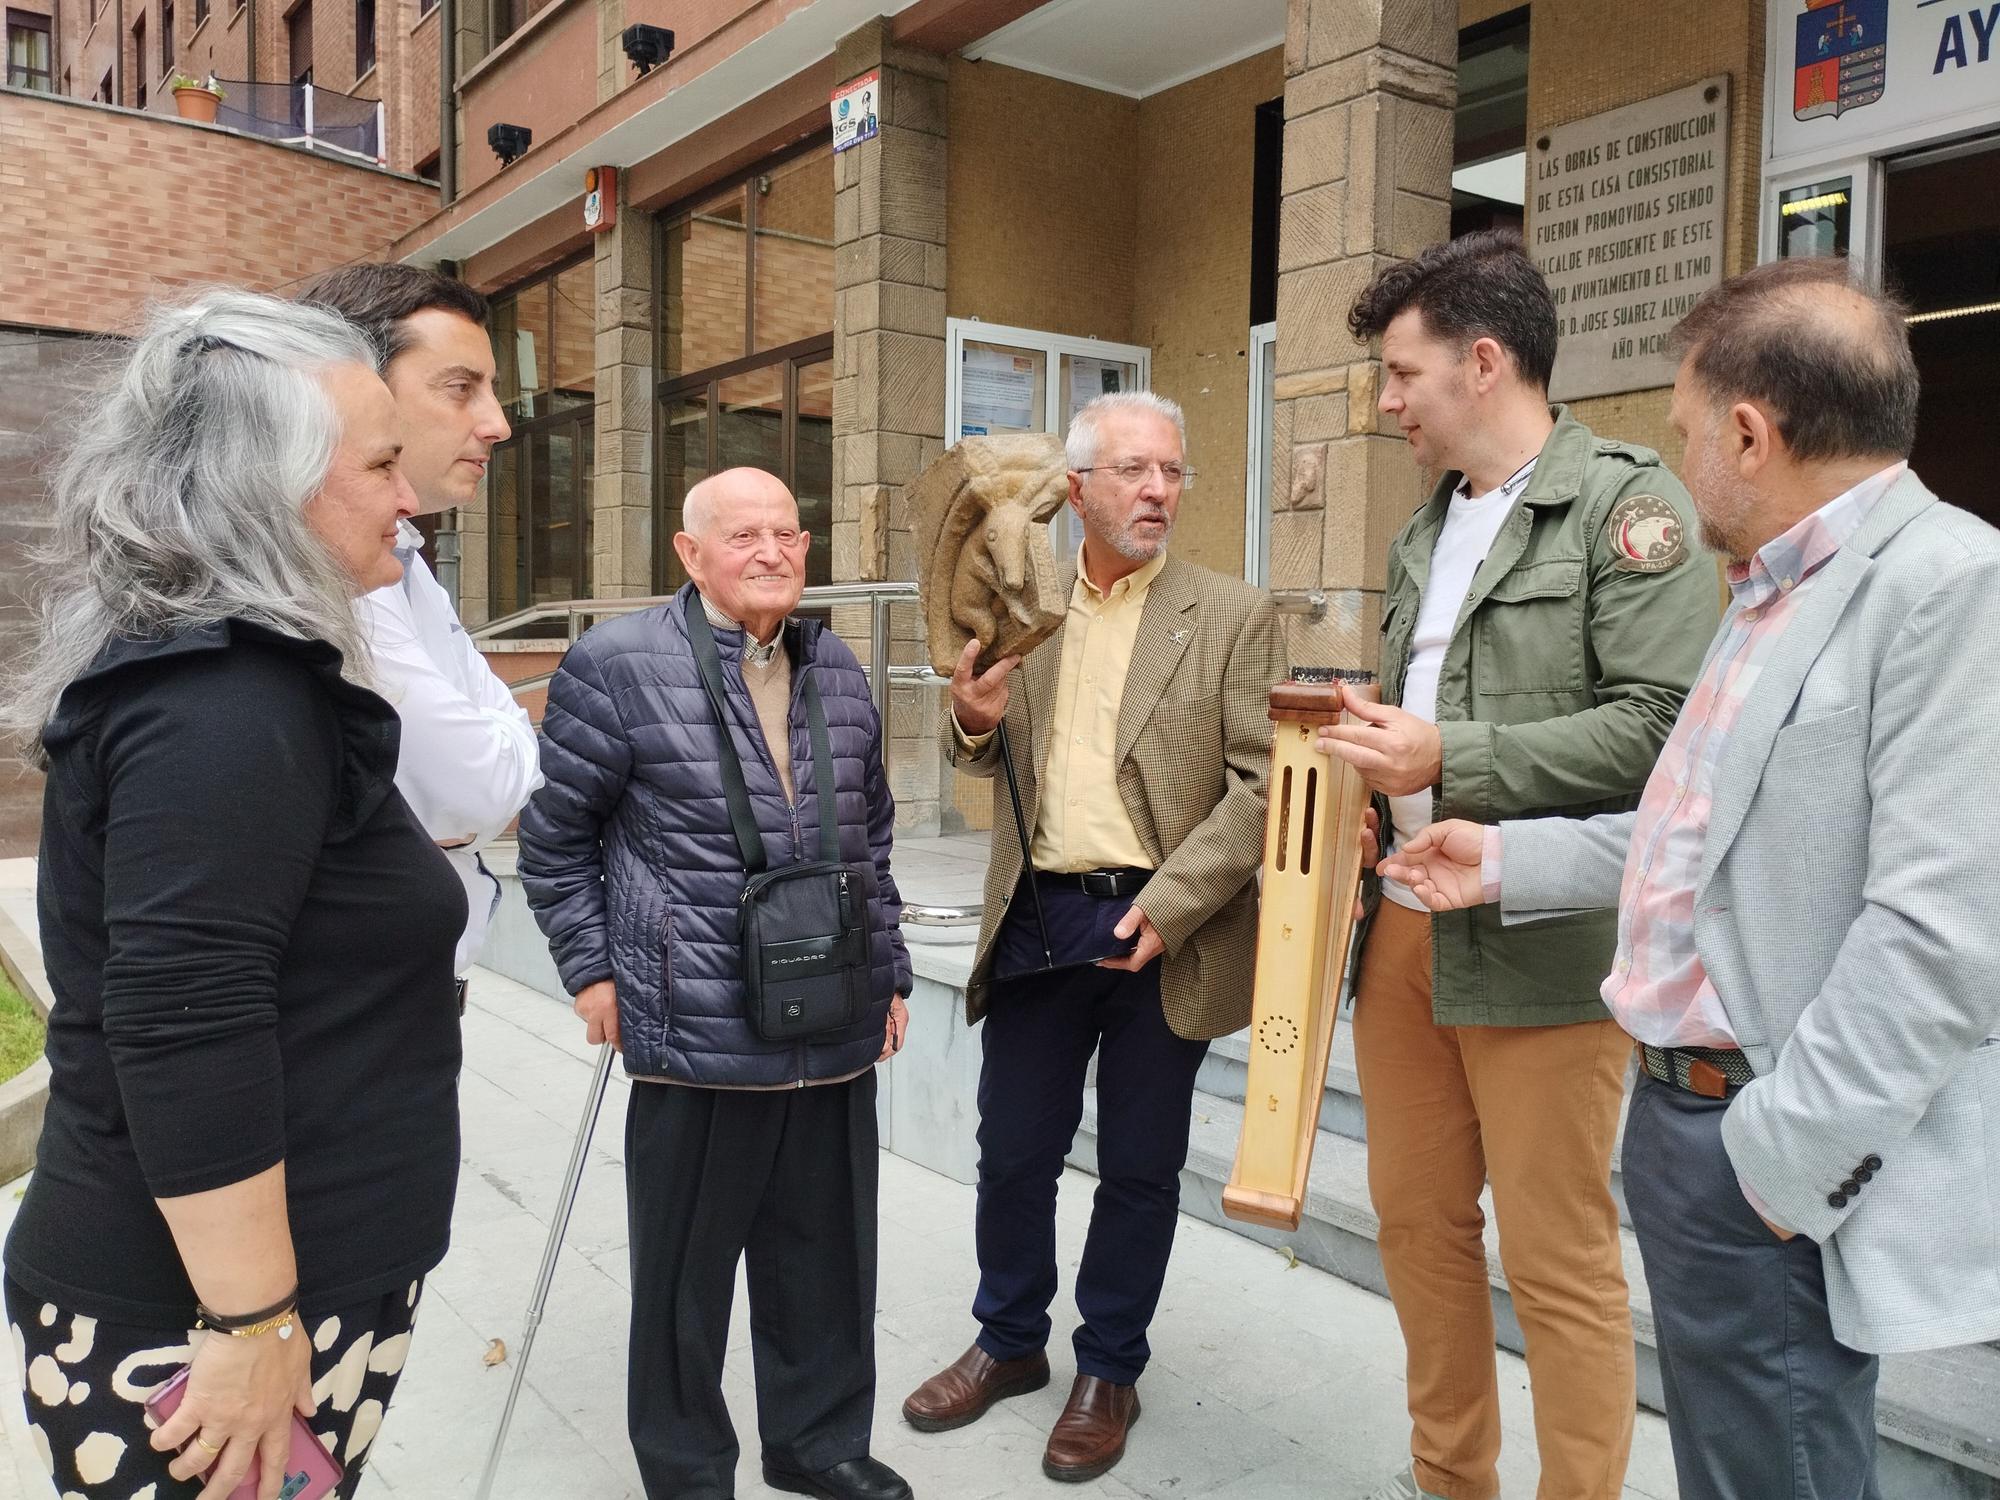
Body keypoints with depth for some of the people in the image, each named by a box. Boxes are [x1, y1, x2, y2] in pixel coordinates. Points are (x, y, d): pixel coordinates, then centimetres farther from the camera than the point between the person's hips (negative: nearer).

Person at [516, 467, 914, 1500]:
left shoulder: (838, 672, 10)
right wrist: (591, 967, -4)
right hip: (695, 1033, -5)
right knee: (687, 1268, 11)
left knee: (828, 1256, 17)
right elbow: (555, 835, -1)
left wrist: (889, 972, 17)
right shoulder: (617, 665, -7)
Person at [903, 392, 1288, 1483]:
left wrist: (1170, 904, -19)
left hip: (1162, 931, -3)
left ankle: (1108, 1371, 32)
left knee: (1138, 1166, 12)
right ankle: (1009, 1342, 37)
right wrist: (973, 724, -9)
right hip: (1036, 922, 3)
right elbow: (987, 762, 15)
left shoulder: (1233, 617, -4)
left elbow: (1264, 784, -9)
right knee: (1013, 1149, 14)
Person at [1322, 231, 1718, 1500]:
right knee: (1417, 1219, 16)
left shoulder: (1624, 502, -8)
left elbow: (1664, 724, -17)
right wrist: (1372, 757, 7)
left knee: (1559, 1257, 3)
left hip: (1544, 945, -7)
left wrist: (1452, 761, -18)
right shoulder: (1427, 531, 17)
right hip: (1405, 923, 8)